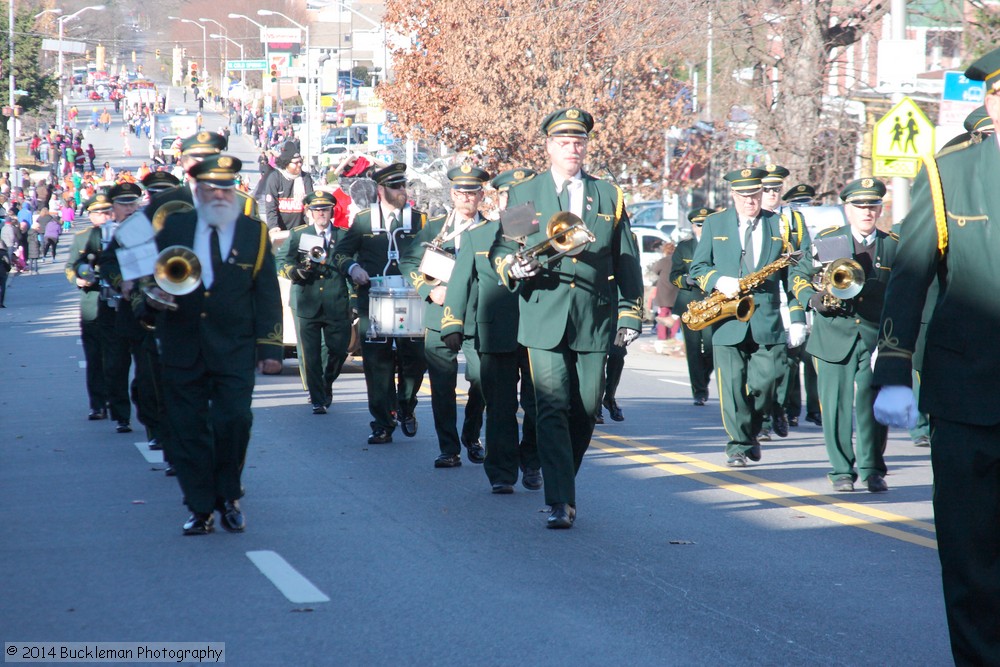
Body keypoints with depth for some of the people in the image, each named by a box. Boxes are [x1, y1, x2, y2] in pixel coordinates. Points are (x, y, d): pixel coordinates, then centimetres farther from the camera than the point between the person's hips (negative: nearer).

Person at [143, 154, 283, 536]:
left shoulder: (254, 232, 5)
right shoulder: (173, 227, 6)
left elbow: (267, 296, 4)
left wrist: (270, 348, -3)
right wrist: (153, 295, -7)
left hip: (234, 350, -1)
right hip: (182, 347, 1)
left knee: (234, 421, -11)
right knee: (189, 430, 1)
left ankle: (228, 498, 9)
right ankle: (200, 508, 9)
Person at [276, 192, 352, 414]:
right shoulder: (297, 235, 9)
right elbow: (282, 262, 6)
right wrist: (296, 271, -16)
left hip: (336, 304, 1)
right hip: (307, 302, -1)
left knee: (338, 350, 3)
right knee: (310, 354, -2)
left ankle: (326, 385, 31)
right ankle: (317, 399, 7)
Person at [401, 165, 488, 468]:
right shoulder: (434, 227, 11)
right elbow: (409, 262, 10)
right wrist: (430, 290, -4)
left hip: (478, 317, -1)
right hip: (439, 316, 1)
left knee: (481, 382, -3)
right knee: (442, 386, 0)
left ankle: (472, 438, 20)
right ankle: (449, 450, 6)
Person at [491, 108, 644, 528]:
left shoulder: (609, 197, 13)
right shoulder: (522, 195, 11)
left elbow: (627, 261, 12)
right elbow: (499, 247, 12)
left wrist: (630, 314, 6)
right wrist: (513, 265, -12)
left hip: (595, 320, 2)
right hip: (544, 320, -2)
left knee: (586, 411, 6)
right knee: (552, 407, -11)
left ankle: (563, 482, 25)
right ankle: (559, 501, -13)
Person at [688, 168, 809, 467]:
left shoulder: (779, 226, 10)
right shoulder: (714, 224, 9)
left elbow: (792, 274, 11)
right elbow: (698, 267, 9)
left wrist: (797, 319, 5)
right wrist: (719, 281, -13)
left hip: (767, 320, 0)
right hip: (727, 321, 0)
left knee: (763, 383, -6)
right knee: (733, 385, -5)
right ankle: (739, 445, 3)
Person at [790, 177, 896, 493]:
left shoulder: (893, 246, 11)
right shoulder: (826, 241, 7)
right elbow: (799, 276, 13)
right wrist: (813, 299, -7)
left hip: (877, 338, 0)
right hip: (834, 336, 0)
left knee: (873, 402, -8)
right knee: (836, 404, -1)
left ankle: (872, 469, 5)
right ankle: (842, 470, 10)